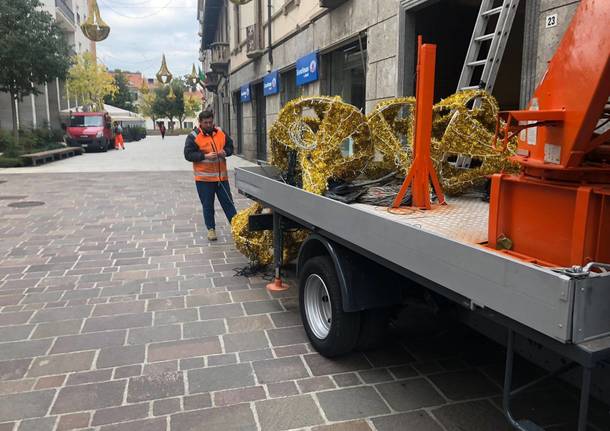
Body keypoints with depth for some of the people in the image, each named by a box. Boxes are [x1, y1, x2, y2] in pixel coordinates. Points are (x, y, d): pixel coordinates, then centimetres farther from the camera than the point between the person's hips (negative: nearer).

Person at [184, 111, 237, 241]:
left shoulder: (221, 133, 6)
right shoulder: (193, 136, -6)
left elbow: (230, 146, 17)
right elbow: (188, 154, -10)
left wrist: (225, 152, -6)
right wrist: (205, 156, -20)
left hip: (221, 176, 3)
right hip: (204, 178, -3)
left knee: (228, 202, 8)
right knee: (208, 205, 7)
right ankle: (211, 229, 20)